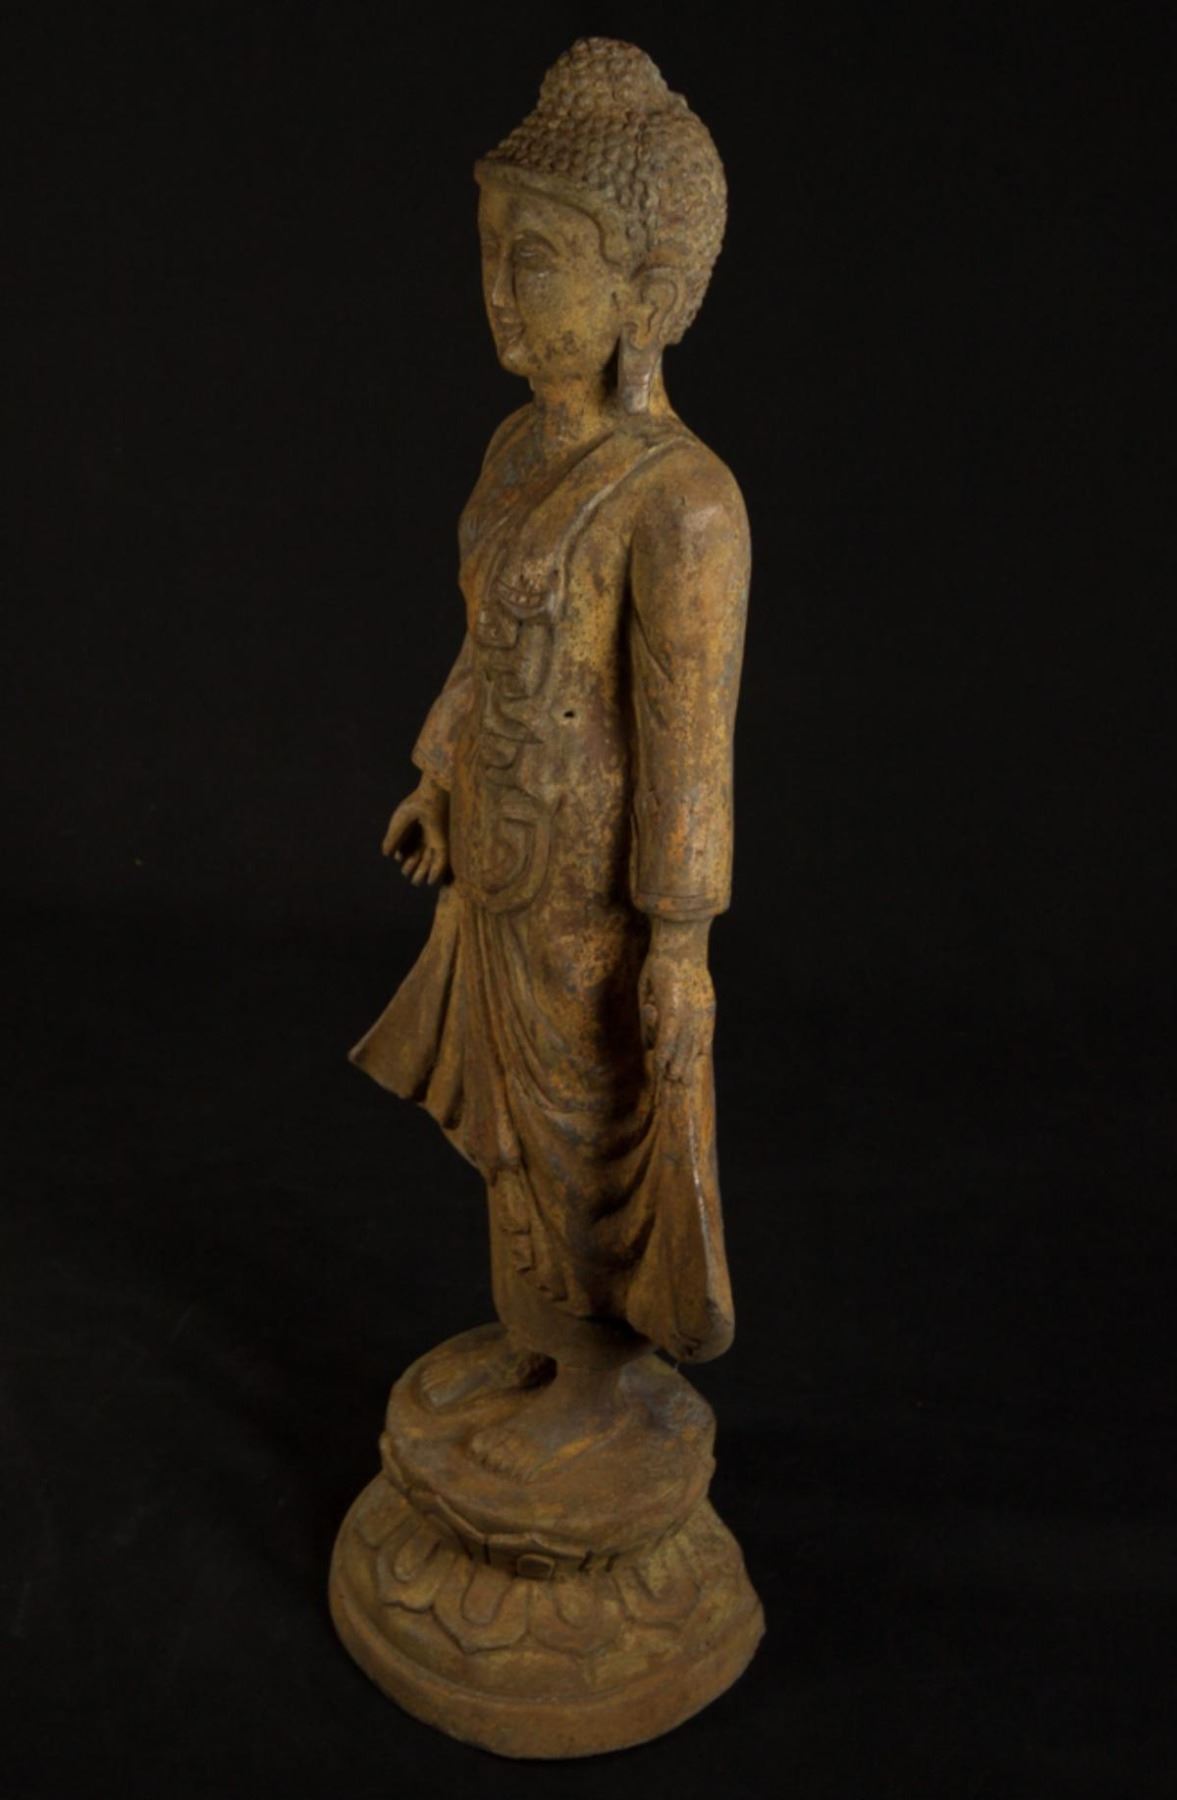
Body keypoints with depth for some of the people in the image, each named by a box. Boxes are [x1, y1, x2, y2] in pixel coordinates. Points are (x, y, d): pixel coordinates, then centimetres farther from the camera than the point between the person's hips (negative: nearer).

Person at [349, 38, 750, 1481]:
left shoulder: (681, 503, -26)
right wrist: (439, 784, 20)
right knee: (514, 1113, 23)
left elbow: (693, 744, -22)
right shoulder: (529, 448, 0)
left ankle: (595, 1384, 37)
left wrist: (680, 953, -16)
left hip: (594, 899, -8)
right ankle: (527, 1339, 47)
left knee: (586, 1148, 11)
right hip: (511, 861, 8)